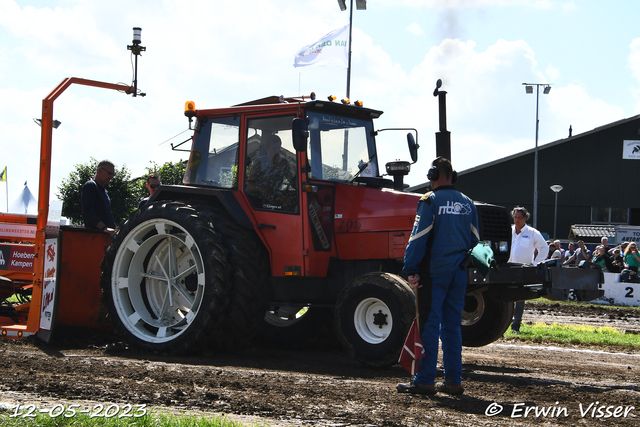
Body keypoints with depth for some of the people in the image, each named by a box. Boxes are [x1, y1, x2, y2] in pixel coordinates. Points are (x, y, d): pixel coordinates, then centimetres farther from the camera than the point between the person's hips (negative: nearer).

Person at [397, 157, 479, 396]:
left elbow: (419, 238, -13)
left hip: (435, 270, -5)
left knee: (430, 324, -3)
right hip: (459, 273, 5)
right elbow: (474, 239, 15)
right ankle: (453, 381, 10)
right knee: (452, 325, 10)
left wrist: (411, 270, -10)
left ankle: (425, 381, -3)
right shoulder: (467, 204, 11)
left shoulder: (430, 201, -8)